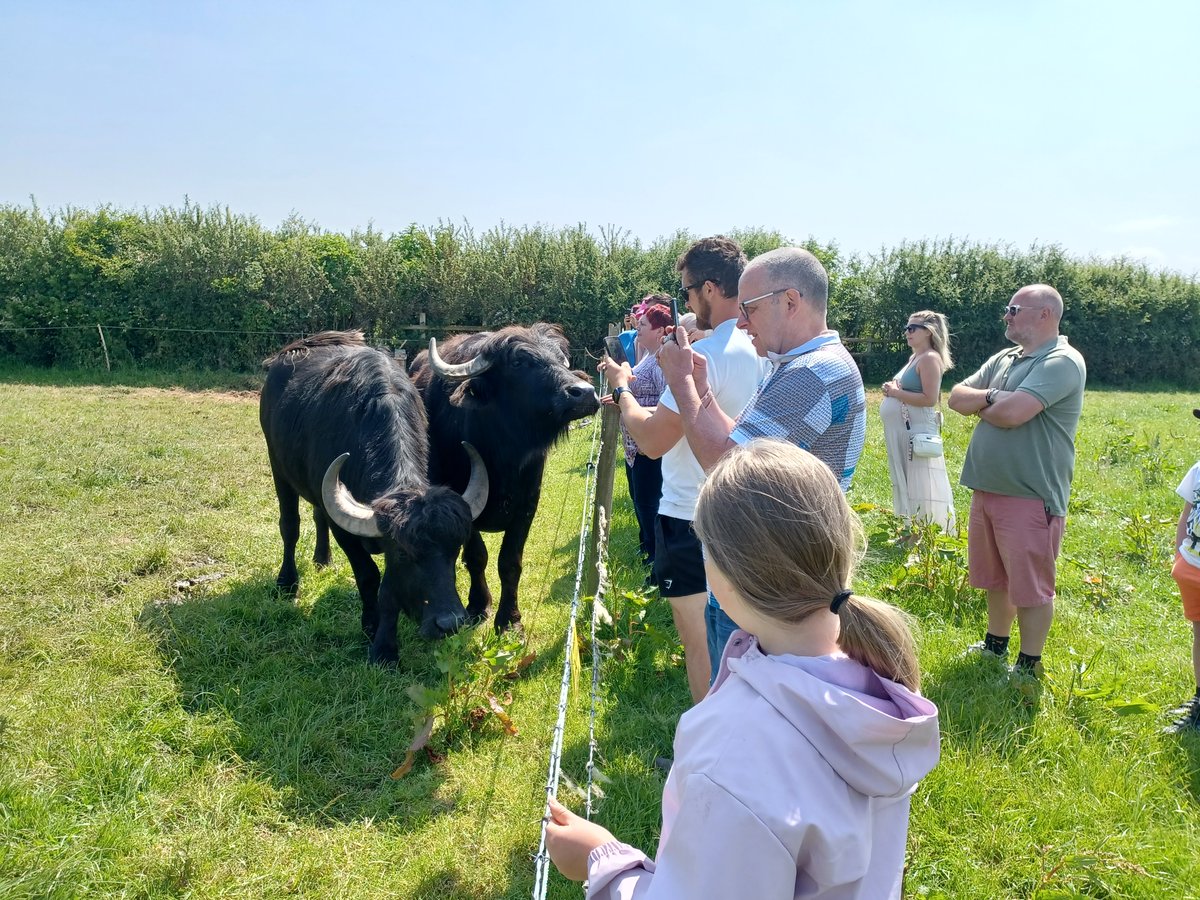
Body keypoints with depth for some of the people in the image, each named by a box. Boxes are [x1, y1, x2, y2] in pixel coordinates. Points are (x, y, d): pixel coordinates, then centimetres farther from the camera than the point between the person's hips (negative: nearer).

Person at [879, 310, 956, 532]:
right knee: (908, 487, 15)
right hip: (903, 434, 10)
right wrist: (892, 389, 4)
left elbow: (930, 399, -21)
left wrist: (896, 392, -15)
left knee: (921, 490, -7)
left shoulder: (930, 358, -12)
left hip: (917, 433, -10)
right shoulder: (915, 357, 17)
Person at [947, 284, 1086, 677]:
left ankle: (1028, 666, 18)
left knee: (1030, 586, 4)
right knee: (996, 577, 20)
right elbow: (956, 397, 8)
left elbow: (1011, 413, -25)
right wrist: (990, 397, -12)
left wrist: (978, 403, -5)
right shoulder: (1004, 359, 14)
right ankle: (995, 645, 37)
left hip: (1030, 497, -8)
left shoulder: (1062, 362, -13)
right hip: (986, 488, 8)